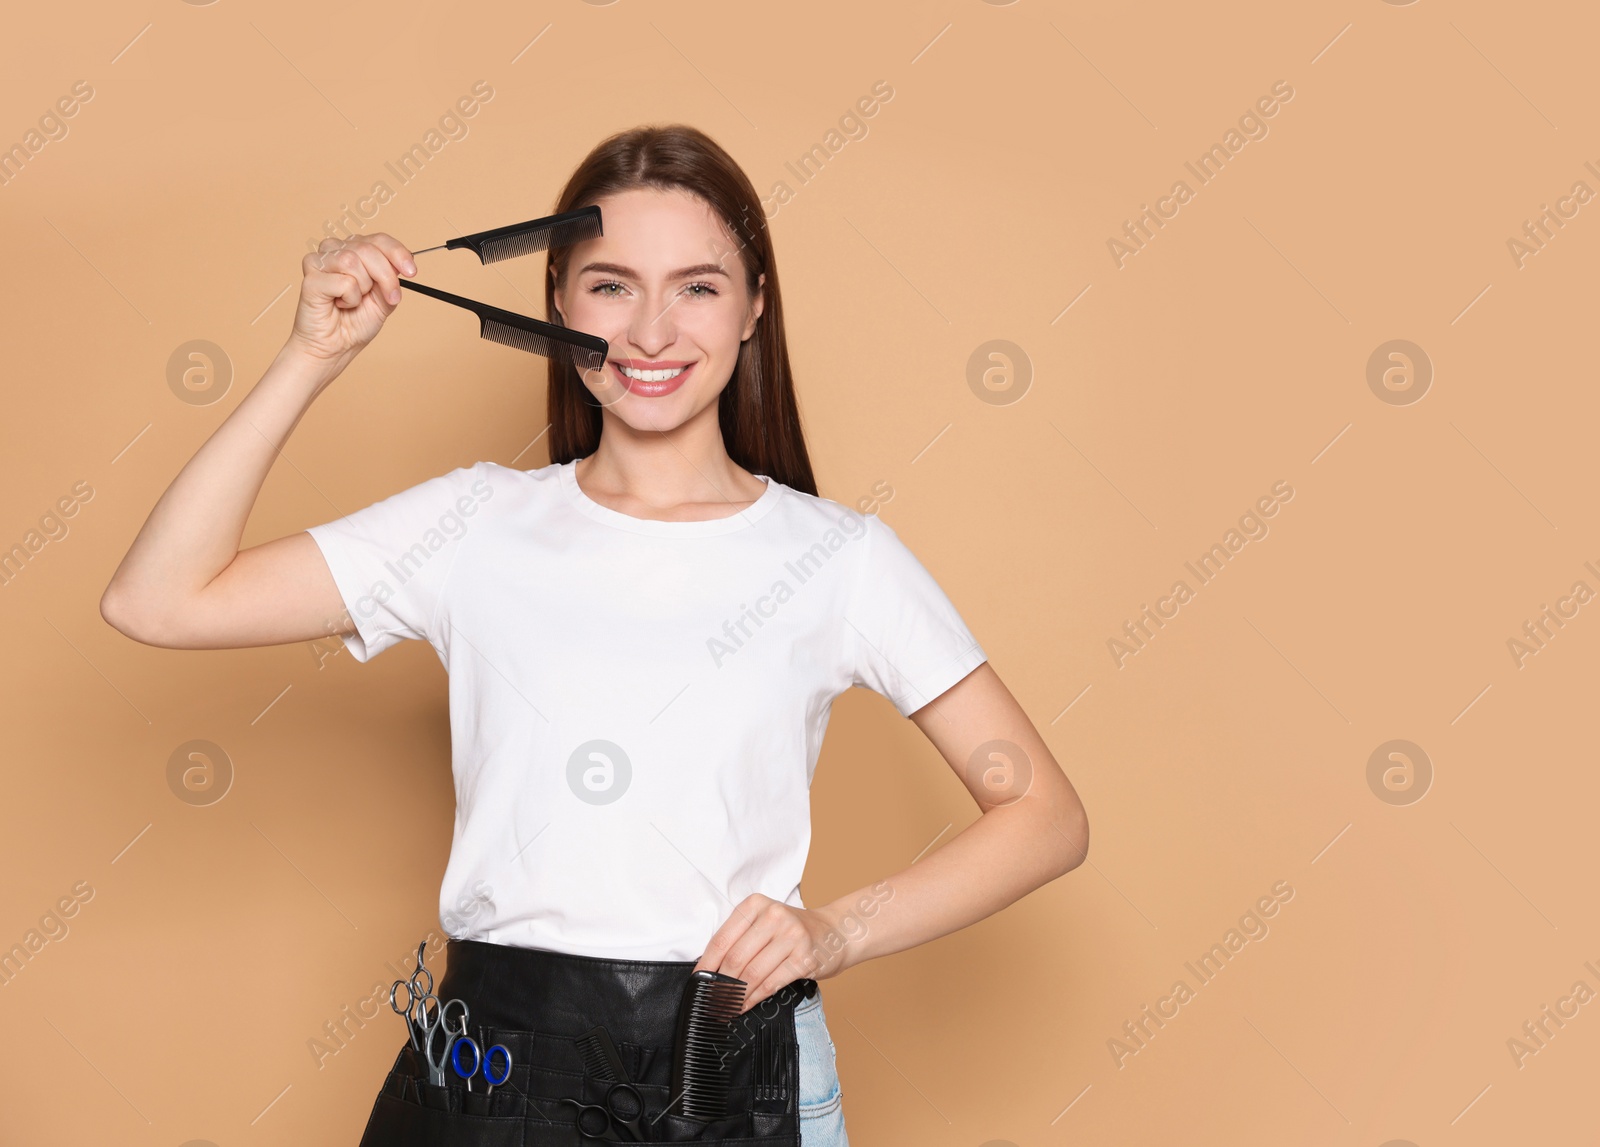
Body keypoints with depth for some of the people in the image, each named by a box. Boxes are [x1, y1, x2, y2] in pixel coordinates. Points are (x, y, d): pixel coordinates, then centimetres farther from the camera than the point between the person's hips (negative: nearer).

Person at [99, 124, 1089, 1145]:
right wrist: (313, 359, -8)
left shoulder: (839, 556, -3)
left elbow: (1047, 816, 0)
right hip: (494, 1061, 1)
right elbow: (158, 602, -5)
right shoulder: (480, 525, 1)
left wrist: (836, 931, -12)